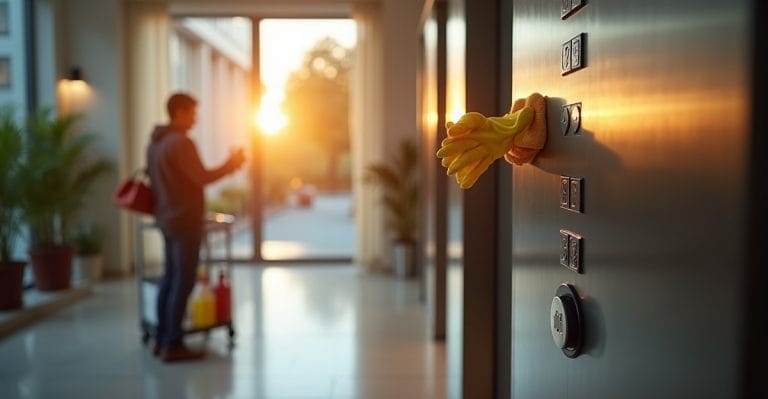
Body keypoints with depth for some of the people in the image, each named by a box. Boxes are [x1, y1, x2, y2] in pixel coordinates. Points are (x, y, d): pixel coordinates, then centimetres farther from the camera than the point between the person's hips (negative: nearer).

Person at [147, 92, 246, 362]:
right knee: (184, 282, -4)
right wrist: (230, 165, -7)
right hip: (185, 221, -9)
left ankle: (161, 340, 20)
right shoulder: (181, 142, -16)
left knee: (170, 278, 14)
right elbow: (201, 177, -19)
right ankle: (173, 346, -1)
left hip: (167, 219, 10)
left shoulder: (155, 143, 13)